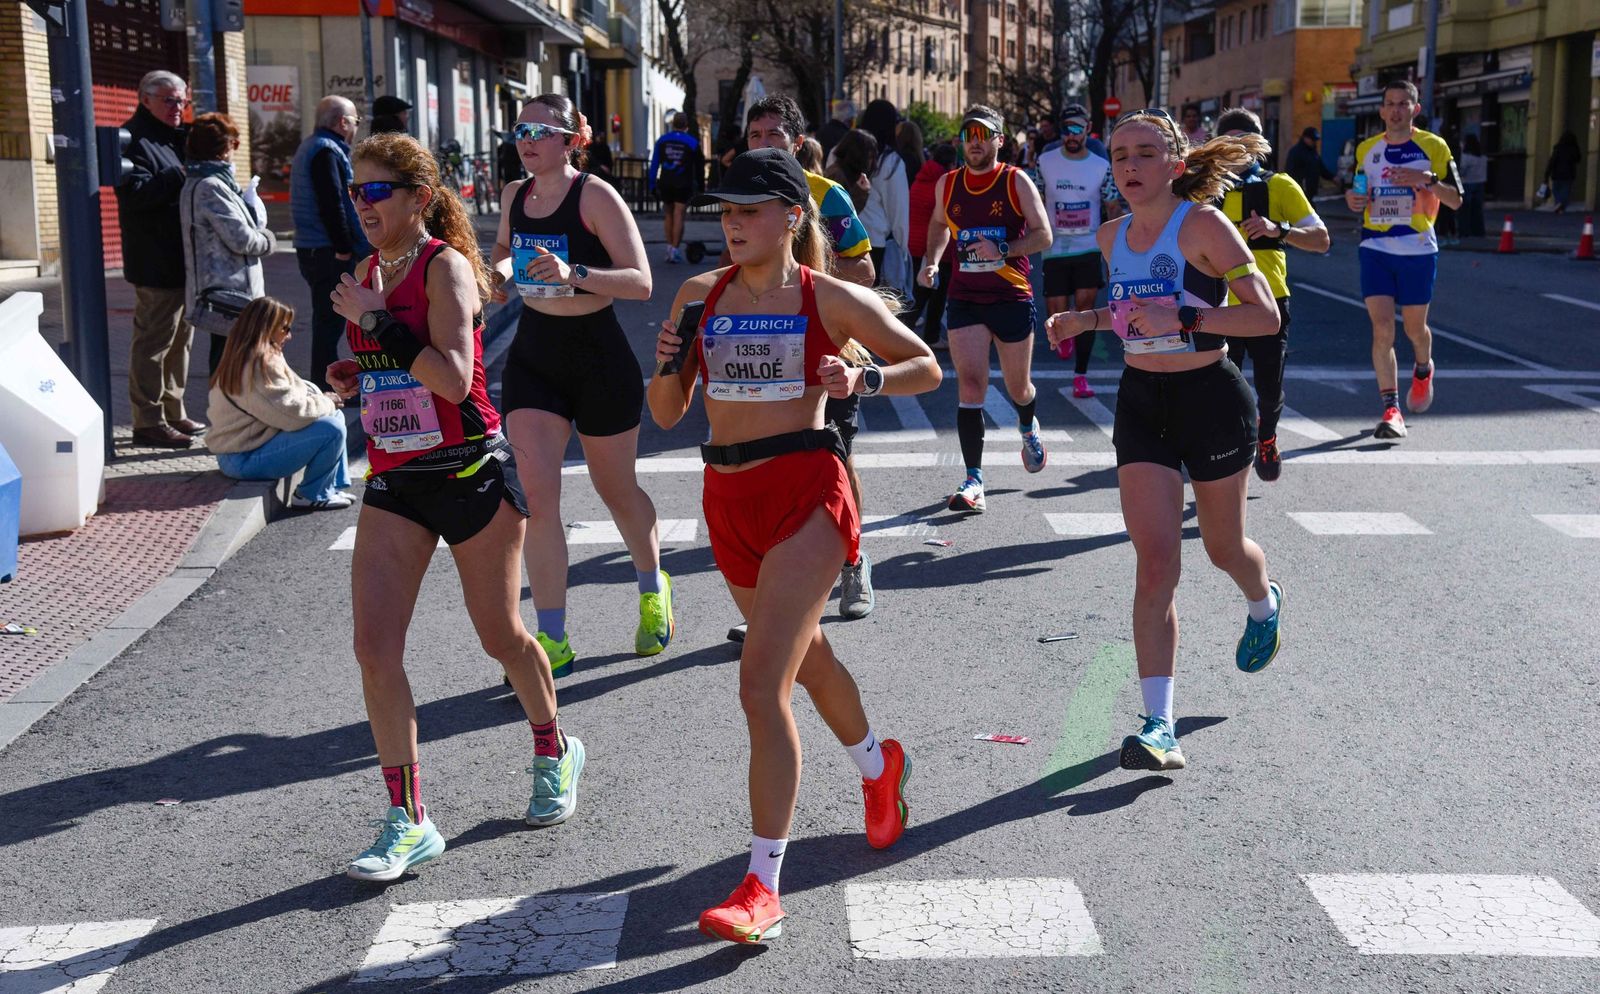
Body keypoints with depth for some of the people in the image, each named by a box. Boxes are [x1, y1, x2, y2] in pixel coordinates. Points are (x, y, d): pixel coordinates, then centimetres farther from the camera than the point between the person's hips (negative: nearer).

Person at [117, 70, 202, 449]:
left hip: (183, 259, 10)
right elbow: (134, 192, -23)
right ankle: (148, 422, -3)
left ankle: (173, 413, 25)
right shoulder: (134, 139, -11)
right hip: (157, 263, -10)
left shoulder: (175, 138, 18)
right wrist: (179, 177, -24)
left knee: (179, 337, 16)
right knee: (153, 341, -7)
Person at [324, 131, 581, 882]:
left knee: (501, 637, 9)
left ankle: (555, 753, 38)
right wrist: (353, 375, 4)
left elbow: (454, 378, -25)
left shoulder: (446, 265, -12)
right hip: (393, 481, 6)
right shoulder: (368, 272, 9)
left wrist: (378, 319, -24)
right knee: (374, 649, -6)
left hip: (470, 472, -6)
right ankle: (407, 820, 3)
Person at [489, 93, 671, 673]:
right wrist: (501, 270, 2)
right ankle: (552, 641, -1)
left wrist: (573, 273, -34)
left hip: (599, 354, -4)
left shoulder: (595, 196, -14)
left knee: (615, 489, 12)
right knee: (536, 494, -8)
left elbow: (641, 281, -20)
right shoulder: (515, 196, 4)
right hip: (533, 353, 4)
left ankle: (653, 590, 42)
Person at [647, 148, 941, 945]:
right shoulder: (700, 295, 6)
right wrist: (667, 362, -12)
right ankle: (878, 768, 53)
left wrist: (863, 380, -13)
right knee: (804, 657, 24)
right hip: (728, 496, 6)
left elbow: (926, 368, 6)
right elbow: (667, 413, 9)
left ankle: (762, 888, -11)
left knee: (761, 685, -16)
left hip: (804, 490, -6)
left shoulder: (831, 299, -4)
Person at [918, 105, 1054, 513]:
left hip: (1012, 297, -1)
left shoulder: (1017, 181, -4)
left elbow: (1043, 235, -6)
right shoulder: (947, 184, 6)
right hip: (964, 298, 2)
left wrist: (1003, 249, -21)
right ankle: (974, 480, -12)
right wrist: (932, 261, 9)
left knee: (1018, 388, 12)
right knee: (970, 383, -12)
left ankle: (1028, 426, 49)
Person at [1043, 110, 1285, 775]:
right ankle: (1159, 725, -9)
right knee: (1155, 563, -8)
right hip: (1140, 401, 4)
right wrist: (1086, 319, 6)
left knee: (1223, 548, 16)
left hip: (1211, 397, -4)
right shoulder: (1112, 237, 5)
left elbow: (1265, 316, -17)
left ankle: (1265, 604, 54)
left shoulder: (1202, 224, -13)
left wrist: (1181, 319, -28)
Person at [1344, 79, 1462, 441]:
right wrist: (1353, 200, -3)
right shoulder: (1366, 150, 9)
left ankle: (1423, 370, 44)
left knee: (1414, 327, 10)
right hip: (1375, 249, 2)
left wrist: (1428, 179, -17)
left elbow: (1456, 200, 0)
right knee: (1382, 329, -8)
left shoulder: (1433, 146, 0)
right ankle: (1391, 408, -6)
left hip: (1418, 249, -2)